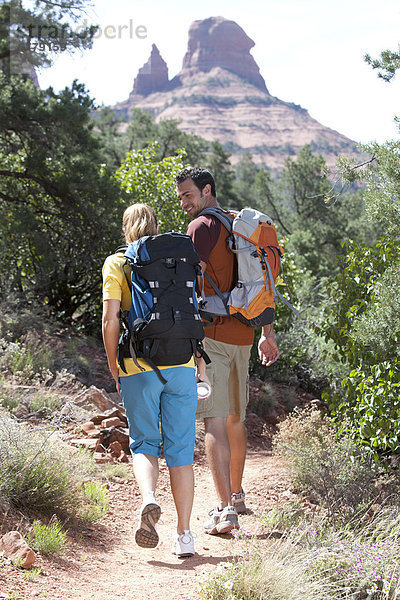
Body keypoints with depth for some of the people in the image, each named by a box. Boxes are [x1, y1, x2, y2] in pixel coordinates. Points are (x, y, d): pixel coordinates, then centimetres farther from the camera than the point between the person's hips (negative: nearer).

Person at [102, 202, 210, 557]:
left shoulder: (116, 263, 3)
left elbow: (110, 320, -6)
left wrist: (114, 369, 5)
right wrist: (201, 363, 15)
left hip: (138, 368, -2)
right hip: (180, 364, 2)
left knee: (144, 444, 11)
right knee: (181, 448, 7)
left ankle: (149, 498, -19)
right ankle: (184, 535, 5)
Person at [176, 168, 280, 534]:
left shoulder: (202, 226, -8)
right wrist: (268, 333, 23)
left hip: (211, 334, -8)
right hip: (243, 334, 8)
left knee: (215, 423, -10)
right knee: (235, 418, 21)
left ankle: (226, 511, -17)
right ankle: (236, 495, 35)